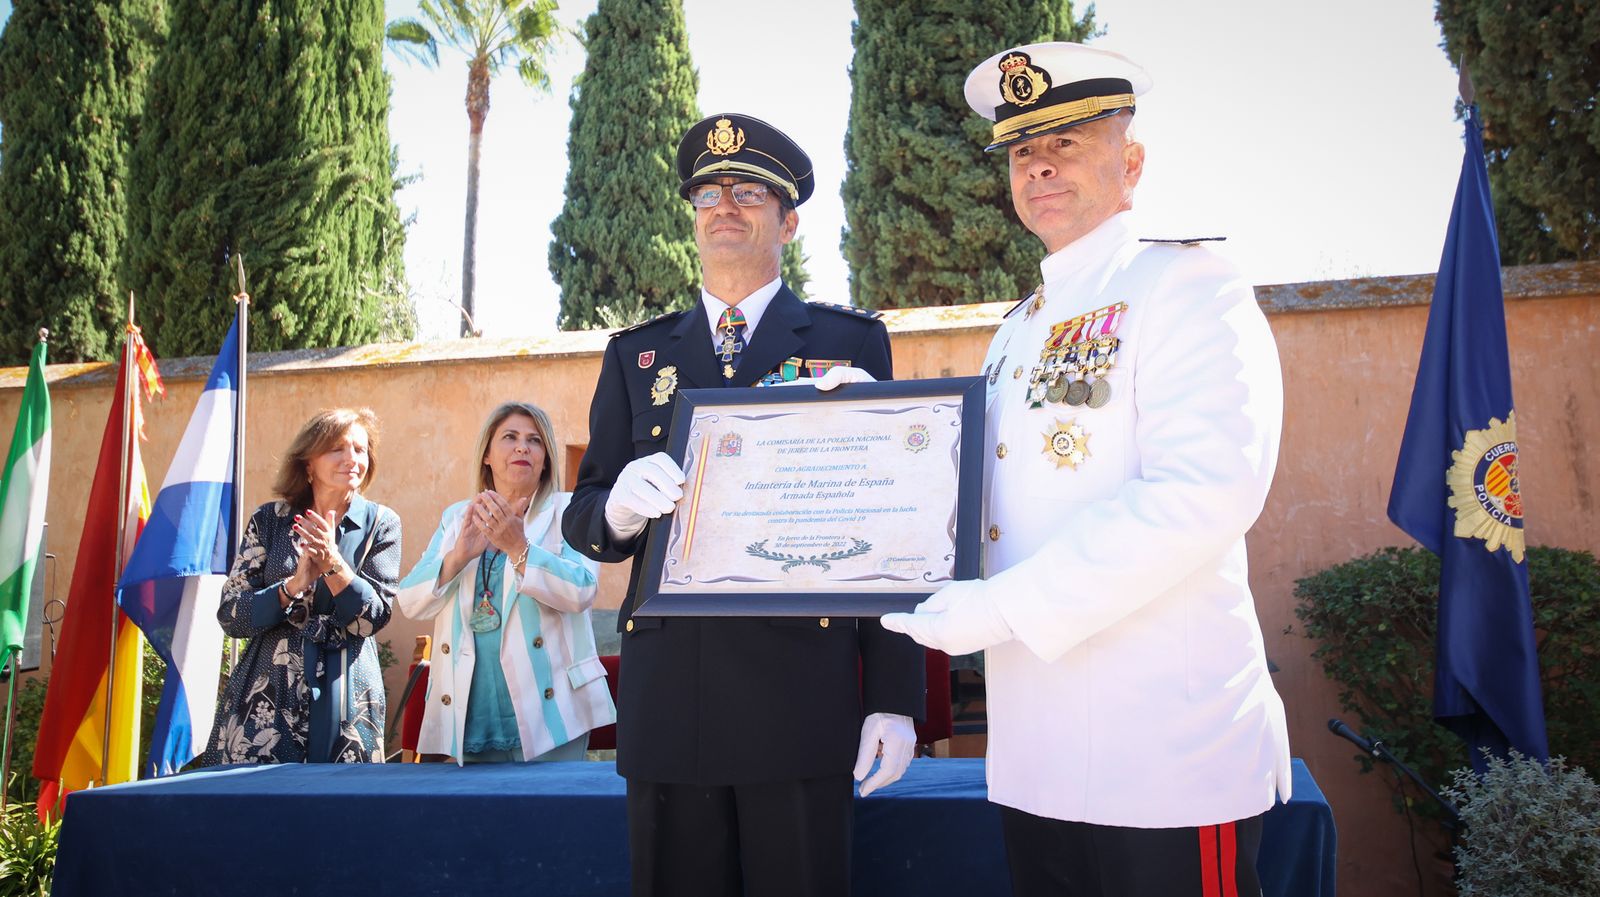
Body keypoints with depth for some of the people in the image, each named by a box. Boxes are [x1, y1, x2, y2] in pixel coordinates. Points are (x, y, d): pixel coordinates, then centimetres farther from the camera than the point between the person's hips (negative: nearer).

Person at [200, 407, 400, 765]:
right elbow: (230, 617, 0)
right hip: (266, 701, 1)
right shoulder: (269, 520, 4)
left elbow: (374, 618, -4)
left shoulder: (380, 524, 2)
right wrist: (294, 585, -17)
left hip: (346, 702, 0)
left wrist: (333, 564, -18)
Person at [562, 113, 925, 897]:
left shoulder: (852, 342, 7)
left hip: (800, 691, -2)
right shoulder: (636, 355, 14)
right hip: (666, 695, 3)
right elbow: (582, 520, 10)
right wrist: (621, 505, -15)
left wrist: (895, 698, -4)